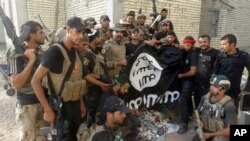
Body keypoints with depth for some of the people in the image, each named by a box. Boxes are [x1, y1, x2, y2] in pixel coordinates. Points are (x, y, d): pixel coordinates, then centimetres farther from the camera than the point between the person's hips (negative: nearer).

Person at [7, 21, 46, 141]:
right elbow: (16, 84, -26)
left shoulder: (41, 52, 3)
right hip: (27, 104, -6)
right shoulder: (17, 55, -16)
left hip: (43, 100, 6)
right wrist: (31, 61, -26)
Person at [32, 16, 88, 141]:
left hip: (75, 104, 7)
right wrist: (48, 110, -19)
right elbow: (35, 80, -19)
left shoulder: (75, 51, 5)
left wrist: (81, 103, 13)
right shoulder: (55, 50, -18)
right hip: (60, 106, -7)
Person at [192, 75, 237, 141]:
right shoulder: (205, 98, -4)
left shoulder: (228, 105, -19)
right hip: (204, 131, 4)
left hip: (221, 135, -4)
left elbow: (230, 130, -18)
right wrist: (199, 122, -12)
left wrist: (210, 135, -15)